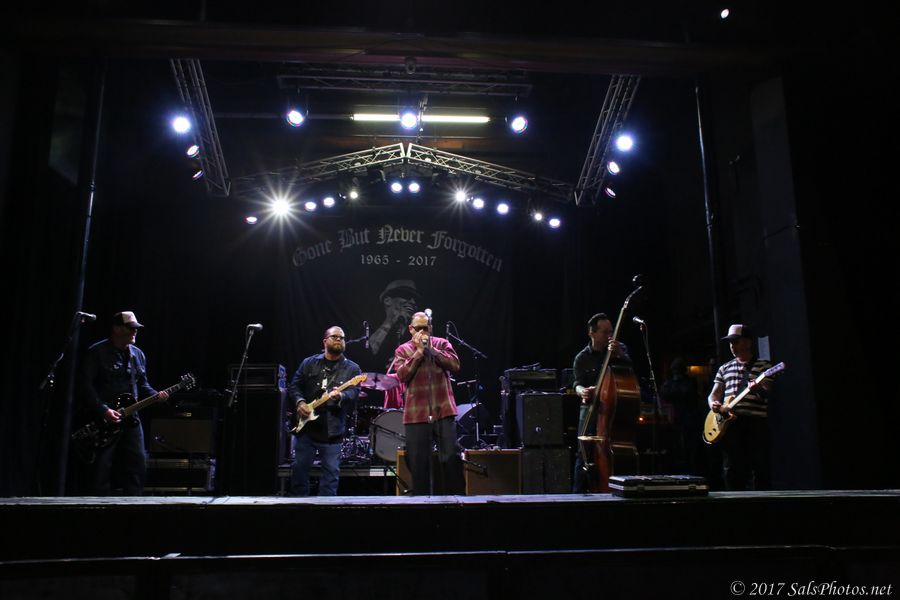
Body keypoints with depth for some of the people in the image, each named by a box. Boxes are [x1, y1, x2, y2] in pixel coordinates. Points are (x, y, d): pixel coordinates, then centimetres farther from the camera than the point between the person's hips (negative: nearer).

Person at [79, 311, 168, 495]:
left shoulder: (138, 354, 13)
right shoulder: (96, 352, -7)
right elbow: (86, 385, -12)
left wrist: (156, 395, -1)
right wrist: (103, 410, -21)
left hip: (131, 419, 6)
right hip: (103, 421, -6)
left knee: (138, 465, 4)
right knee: (101, 469, -2)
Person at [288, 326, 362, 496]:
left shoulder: (352, 369, 1)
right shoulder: (309, 363, 8)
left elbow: (354, 392, -13)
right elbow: (294, 386, 7)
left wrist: (340, 396, -34)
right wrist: (300, 402, -11)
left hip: (332, 431, -1)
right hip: (305, 426, 2)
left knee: (331, 473, 3)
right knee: (299, 469, 9)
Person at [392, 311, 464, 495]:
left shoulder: (442, 344, 10)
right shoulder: (402, 350, 9)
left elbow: (455, 365, -5)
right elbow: (402, 375, -7)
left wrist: (430, 349, -8)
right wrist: (418, 351, -8)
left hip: (443, 410, 0)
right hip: (416, 414, 0)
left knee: (452, 457, -3)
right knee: (418, 462, 5)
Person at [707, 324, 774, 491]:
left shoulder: (764, 365, 7)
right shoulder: (725, 368, 20)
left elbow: (767, 393, -5)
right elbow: (714, 394, 19)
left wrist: (758, 389, -28)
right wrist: (713, 404, -4)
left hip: (756, 422, -4)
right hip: (729, 423, 4)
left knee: (760, 469, -5)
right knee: (731, 470, 3)